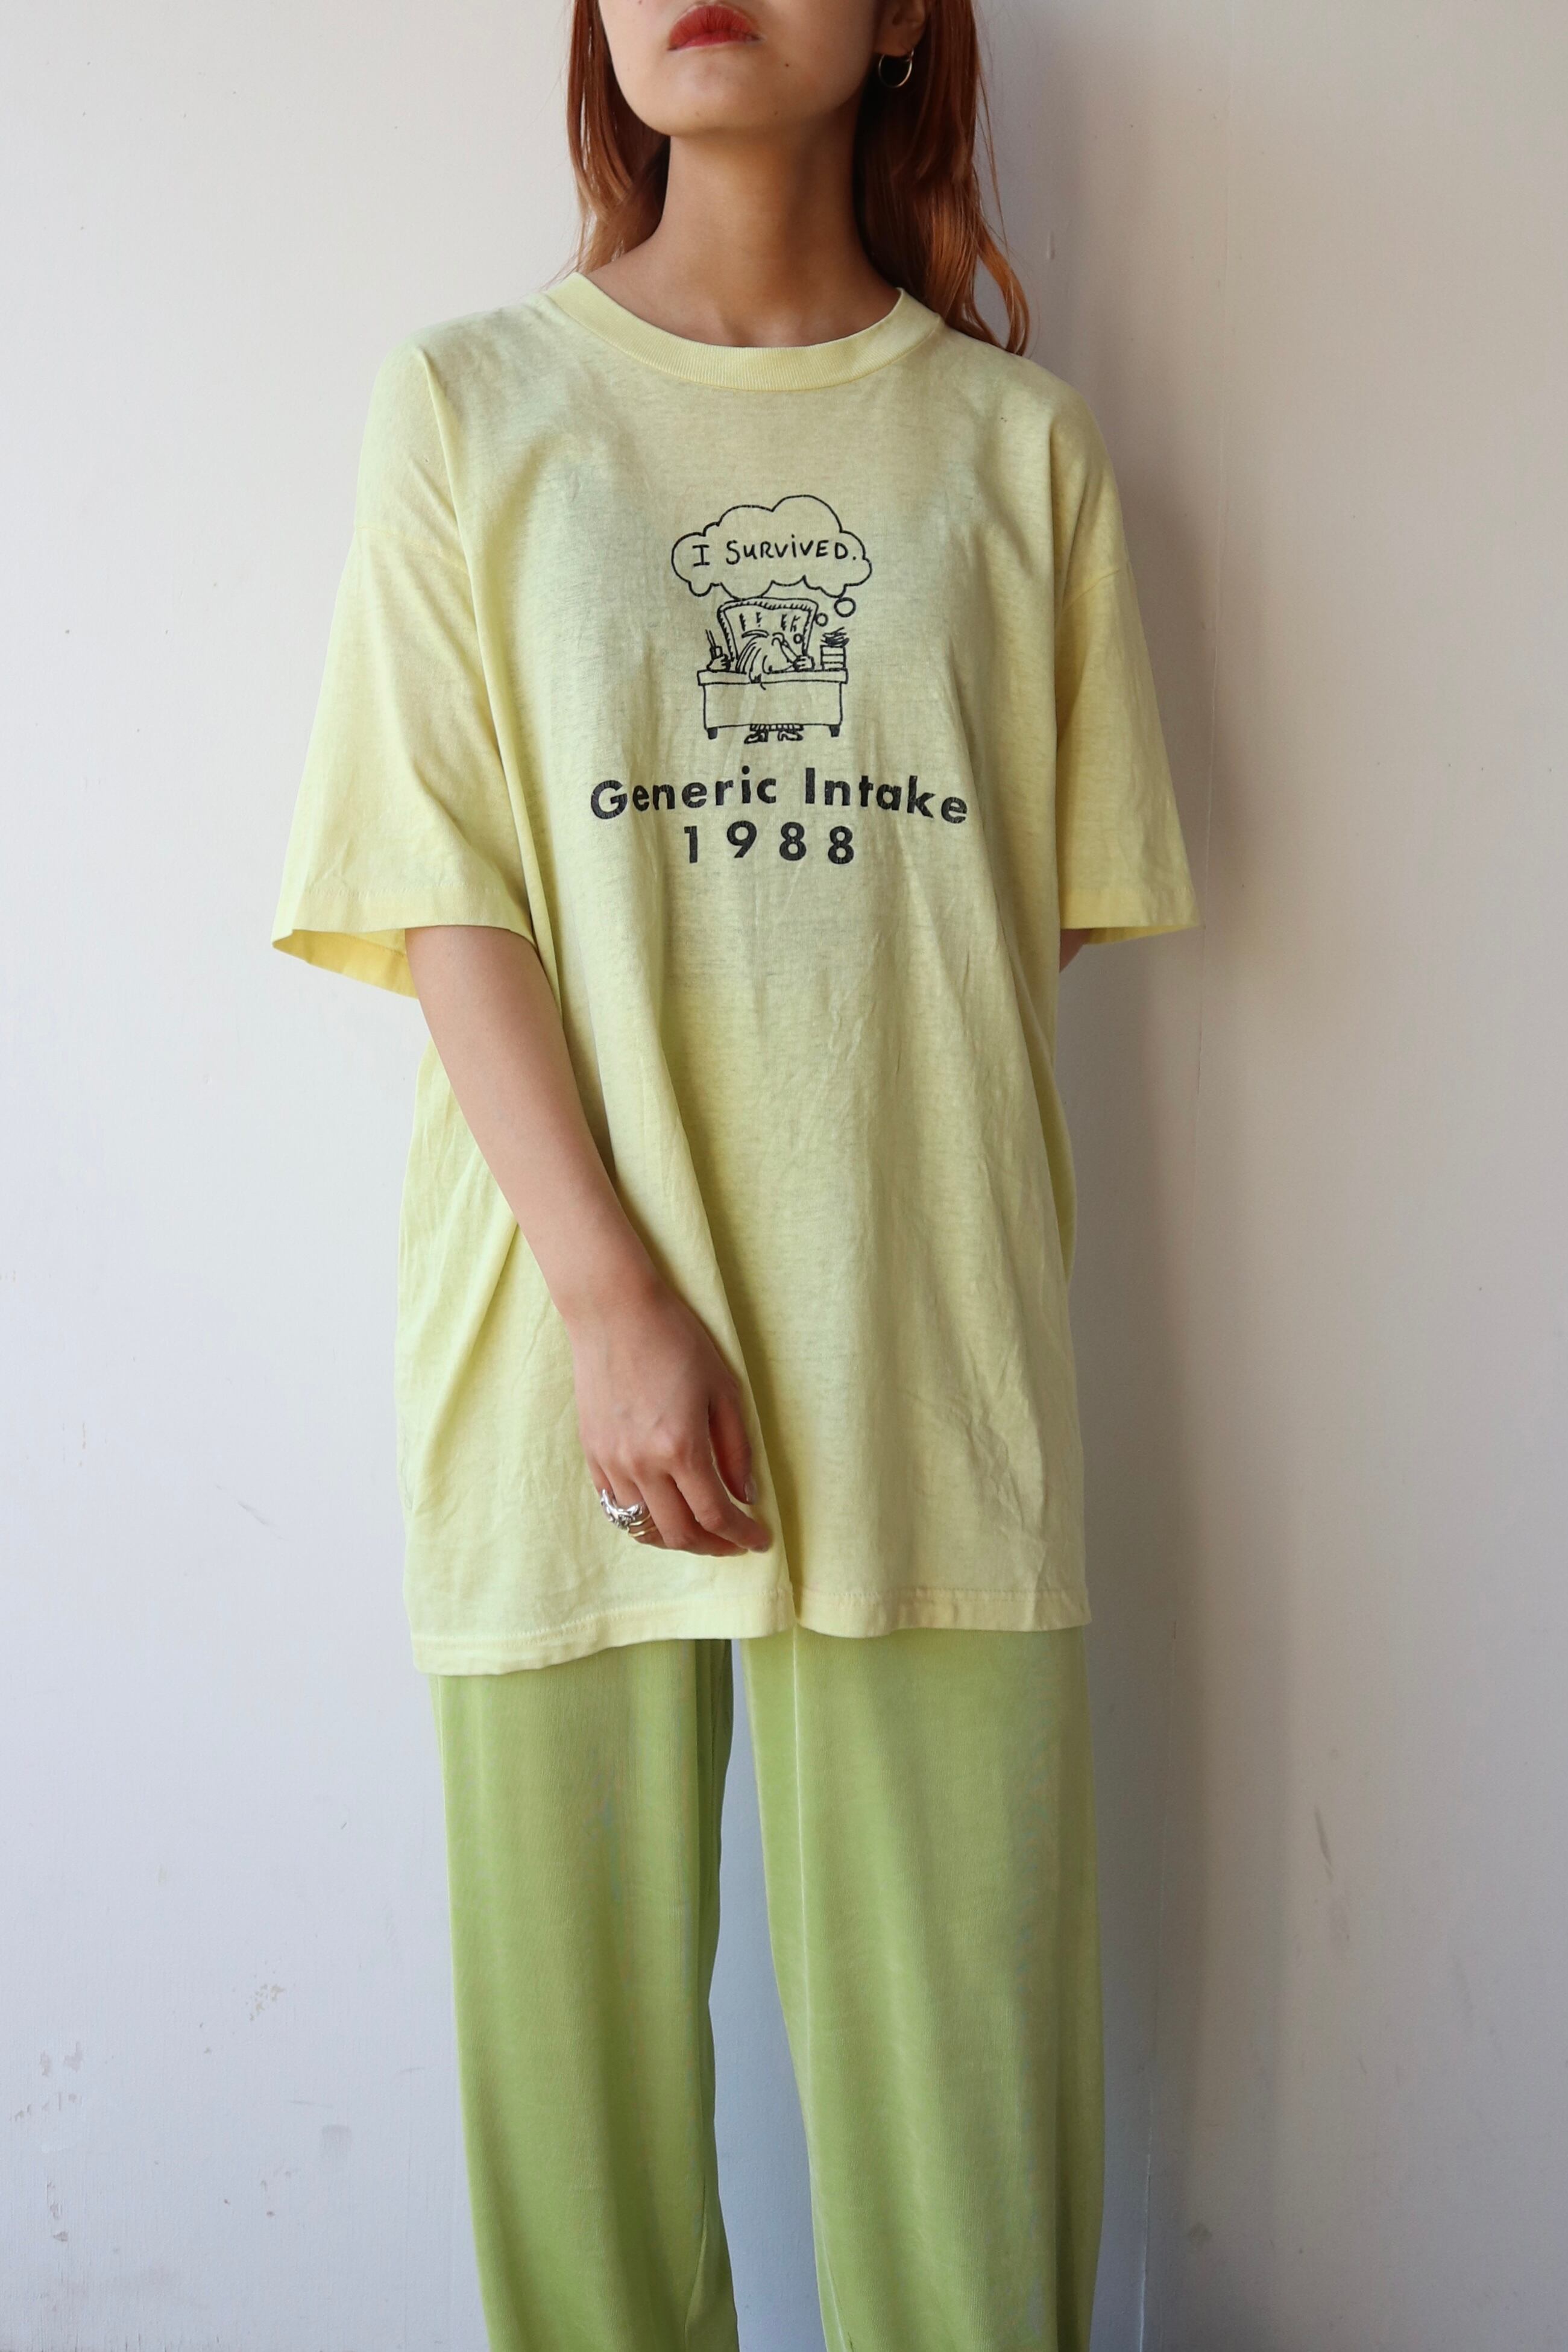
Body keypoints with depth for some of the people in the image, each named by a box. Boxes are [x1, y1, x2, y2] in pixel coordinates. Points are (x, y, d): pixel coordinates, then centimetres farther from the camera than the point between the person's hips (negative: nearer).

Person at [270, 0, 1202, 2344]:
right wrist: (615, 1292, -12)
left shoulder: (1016, 439, 10)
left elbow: (1054, 900, 10)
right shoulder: (467, 404, 7)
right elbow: (442, 895, -1)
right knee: (579, 1976, 7)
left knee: (961, 2008, 4)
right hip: (572, 1323, 0)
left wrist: (865, 1224, -3)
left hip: (929, 1337, 1)